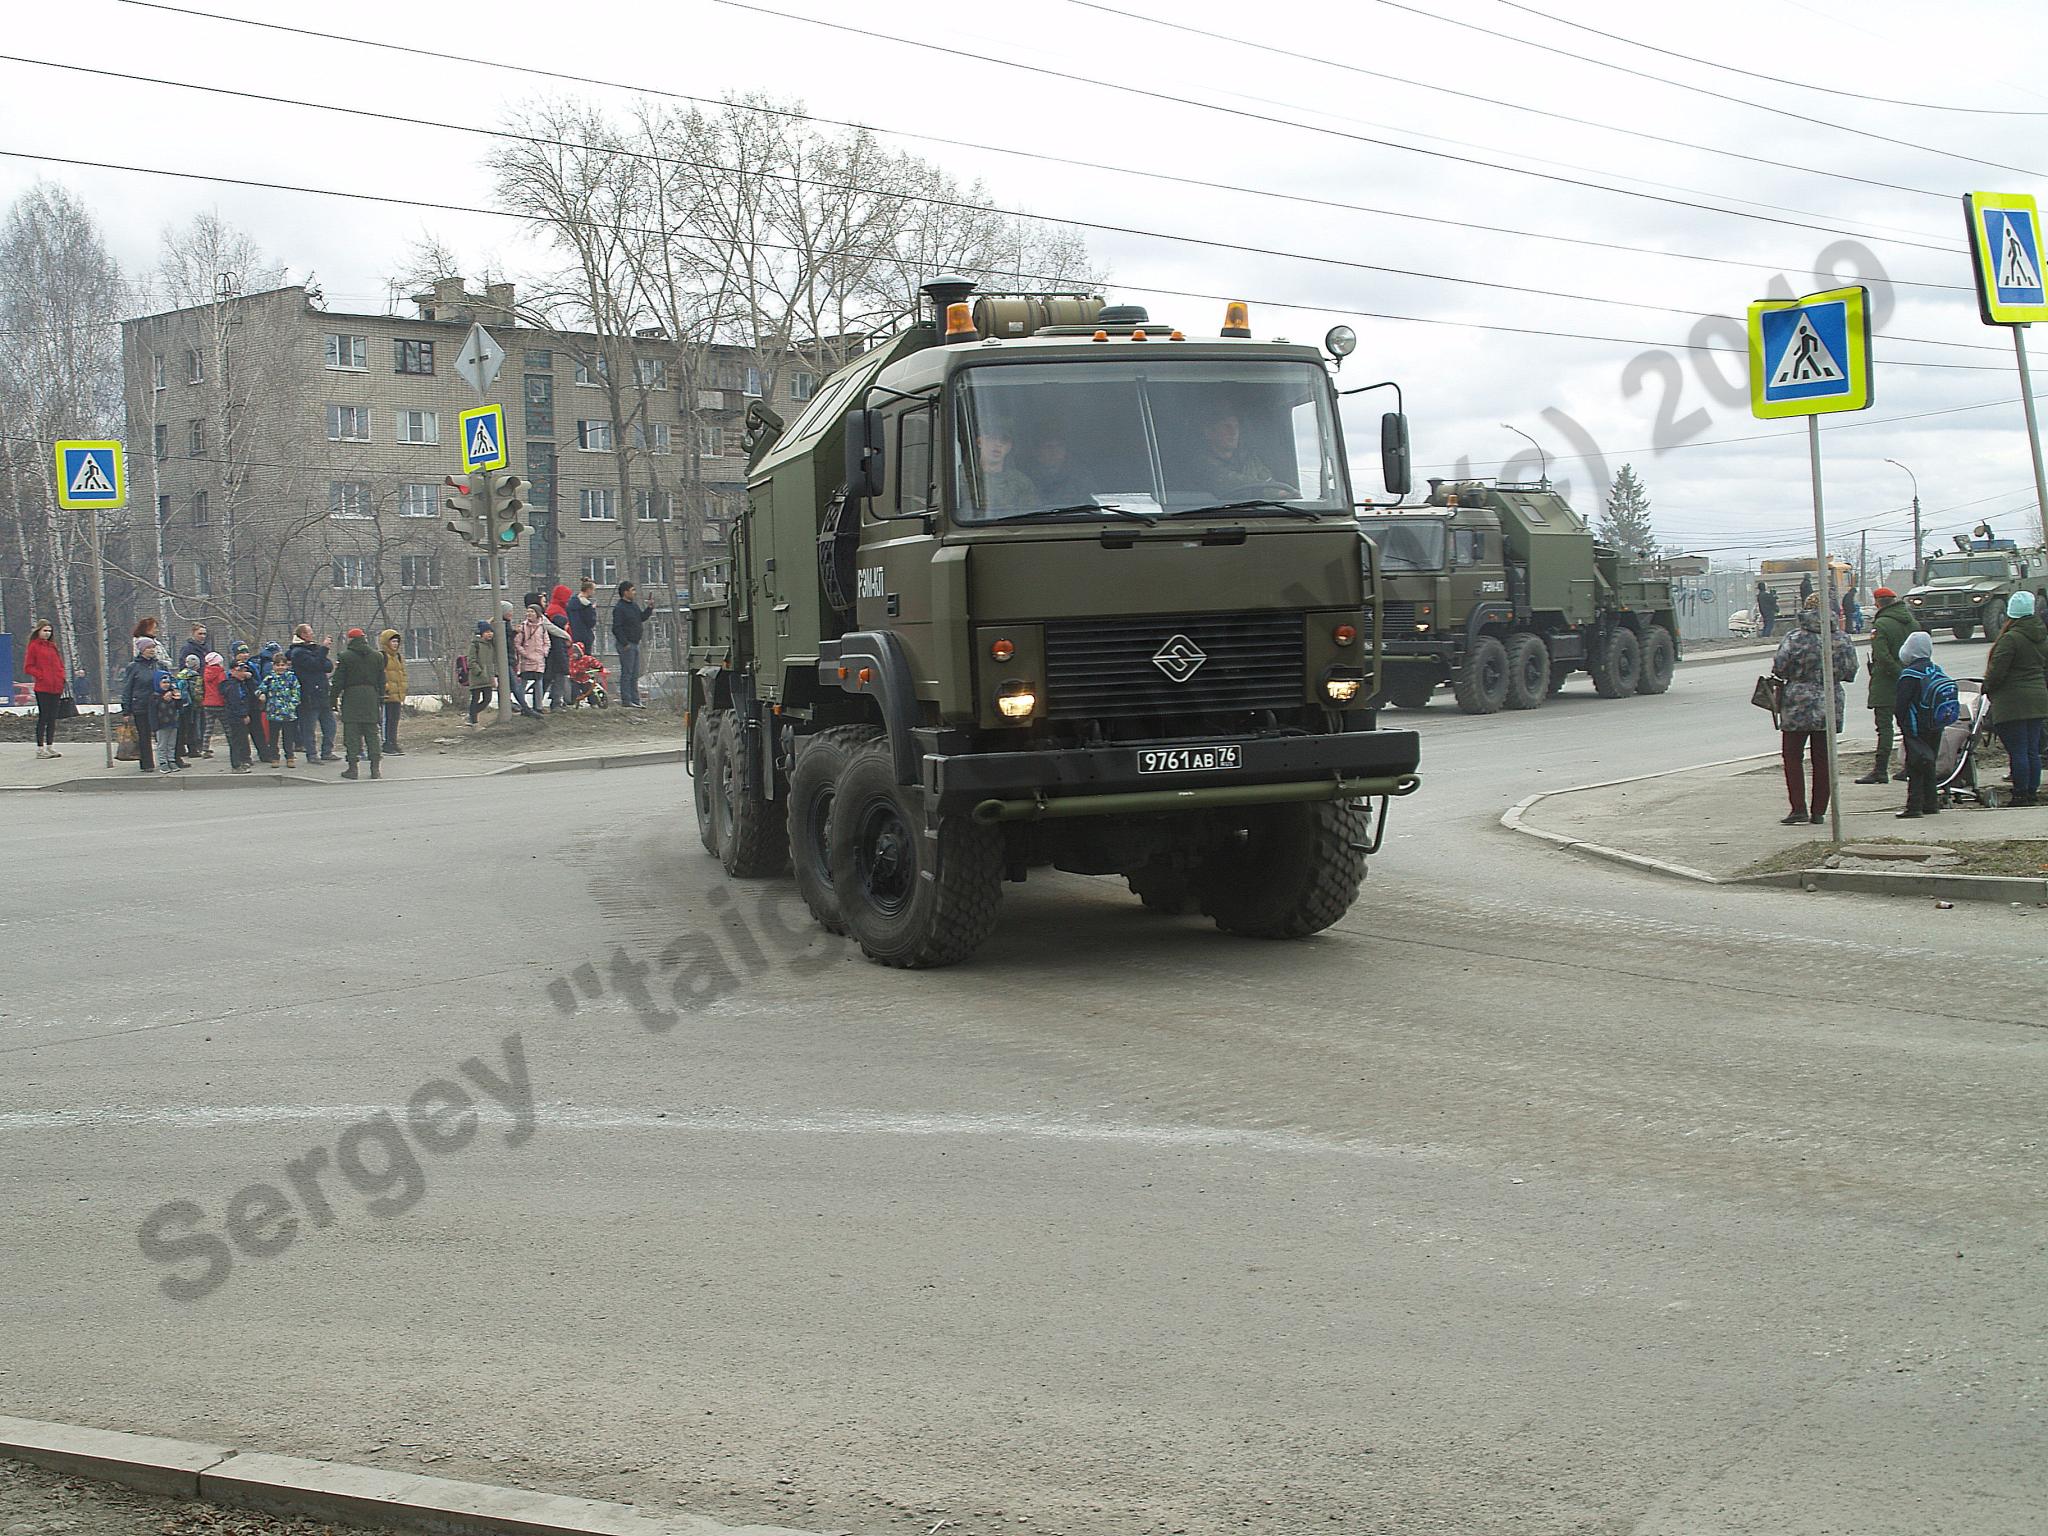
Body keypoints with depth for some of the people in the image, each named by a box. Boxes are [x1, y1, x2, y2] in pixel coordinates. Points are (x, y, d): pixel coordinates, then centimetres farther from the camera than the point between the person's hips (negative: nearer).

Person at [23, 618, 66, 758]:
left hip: (56, 688, 6)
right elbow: (28, 668, -5)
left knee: (52, 718, 9)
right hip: (42, 688, -6)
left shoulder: (52, 646, 16)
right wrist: (41, 676, -12)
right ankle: (40, 748, -1)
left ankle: (50, 746, 16)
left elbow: (59, 664, 24)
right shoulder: (34, 646, -3)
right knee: (43, 717, -5)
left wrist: (61, 678, 8)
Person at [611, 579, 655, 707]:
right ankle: (626, 701, -6)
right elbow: (616, 628, -18)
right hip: (626, 645, -9)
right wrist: (625, 643, -20)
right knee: (627, 673, -7)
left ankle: (635, 700, 17)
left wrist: (649, 608, 8)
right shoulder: (619, 608, -14)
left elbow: (642, 618, 24)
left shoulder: (634, 605, 14)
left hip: (635, 644, 9)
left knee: (635, 674, 12)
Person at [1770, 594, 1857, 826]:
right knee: (1822, 759, 10)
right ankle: (1818, 811, 12)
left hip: (1798, 704, -3)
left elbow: (1779, 668, -11)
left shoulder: (1794, 639, -10)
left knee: (1792, 756, 6)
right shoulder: (1841, 639, 0)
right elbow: (1850, 671, 3)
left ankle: (1799, 808, -4)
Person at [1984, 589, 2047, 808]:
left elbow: (1996, 672, -16)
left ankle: (2021, 795, -3)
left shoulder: (2010, 639, -15)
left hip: (2012, 704, -7)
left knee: (2017, 751, -4)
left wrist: (1987, 689, 2)